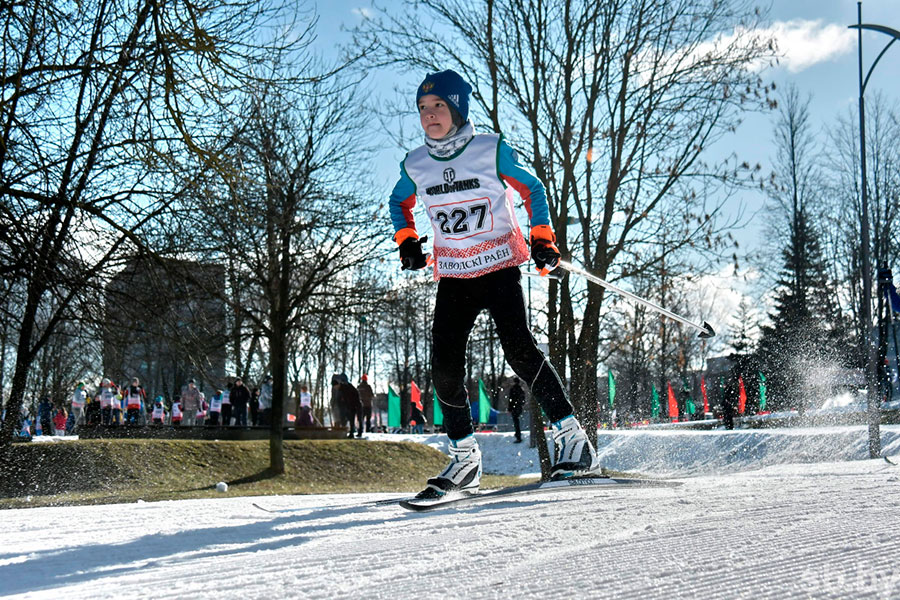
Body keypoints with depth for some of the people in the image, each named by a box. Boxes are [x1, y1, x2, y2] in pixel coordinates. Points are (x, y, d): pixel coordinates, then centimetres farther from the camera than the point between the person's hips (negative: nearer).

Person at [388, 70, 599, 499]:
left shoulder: (492, 150, -7)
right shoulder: (415, 165, 3)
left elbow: (532, 189, 6)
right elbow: (399, 202, 23)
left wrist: (543, 240, -2)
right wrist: (406, 241, 8)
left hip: (499, 267, -4)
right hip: (453, 277, 4)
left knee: (519, 351, -20)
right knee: (444, 367, -5)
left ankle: (573, 440, -10)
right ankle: (465, 459, 8)